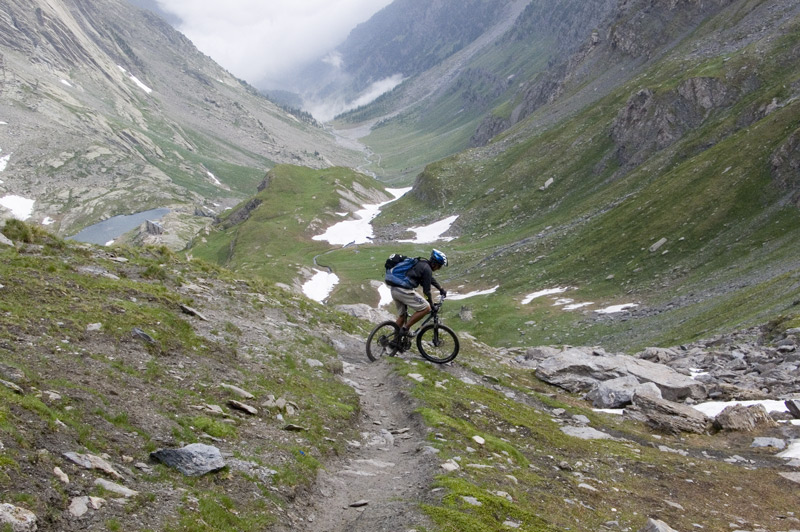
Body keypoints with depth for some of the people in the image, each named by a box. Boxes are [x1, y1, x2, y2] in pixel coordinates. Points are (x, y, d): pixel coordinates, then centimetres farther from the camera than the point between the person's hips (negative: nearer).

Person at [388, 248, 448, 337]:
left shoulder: (421, 263, 23)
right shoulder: (427, 269, -6)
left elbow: (431, 278, 40)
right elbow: (426, 290, -2)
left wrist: (441, 289, 50)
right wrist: (432, 305, 11)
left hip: (394, 289, 10)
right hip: (404, 290, -10)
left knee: (402, 315, 24)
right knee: (426, 308, -7)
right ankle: (405, 328, -5)